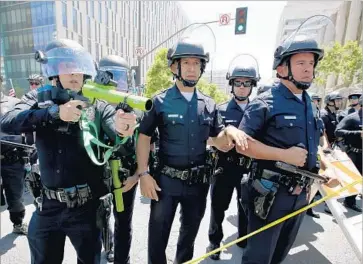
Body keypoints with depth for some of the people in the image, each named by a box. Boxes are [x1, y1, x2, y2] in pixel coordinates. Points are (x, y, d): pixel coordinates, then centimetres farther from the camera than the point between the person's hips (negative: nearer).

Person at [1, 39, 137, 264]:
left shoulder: (99, 106, -8)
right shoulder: (39, 99, 1)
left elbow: (124, 148, -17)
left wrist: (123, 132, -40)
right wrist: (55, 112, -28)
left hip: (86, 206, -2)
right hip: (48, 205, 3)